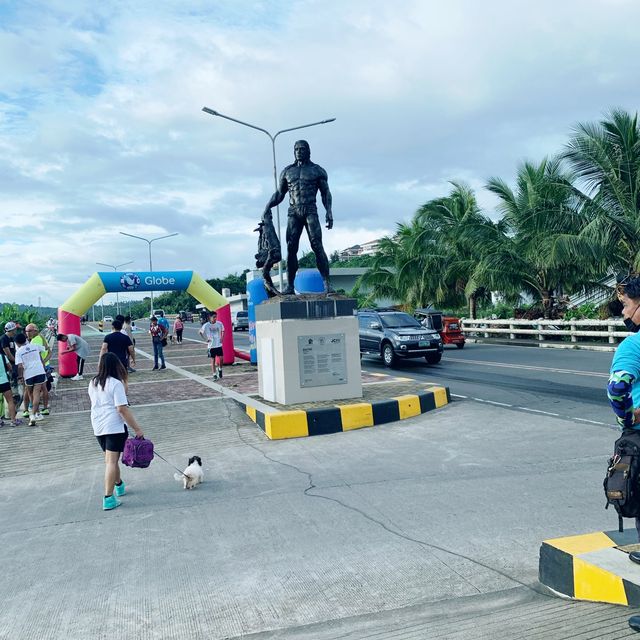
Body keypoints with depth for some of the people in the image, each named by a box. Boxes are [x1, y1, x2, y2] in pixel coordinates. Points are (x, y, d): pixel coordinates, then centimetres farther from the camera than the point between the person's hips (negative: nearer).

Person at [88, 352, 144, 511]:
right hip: (114, 427, -7)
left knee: (109, 459, 21)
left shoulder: (93, 383, 8)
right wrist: (137, 428, -15)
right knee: (111, 461, -5)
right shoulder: (116, 383, -13)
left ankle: (119, 485, 39)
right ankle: (108, 499, -7)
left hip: (98, 427, 7)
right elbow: (122, 409, -19)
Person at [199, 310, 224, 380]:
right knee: (213, 360, 3)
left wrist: (222, 338, 2)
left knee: (221, 358, -6)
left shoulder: (219, 324, -4)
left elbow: (223, 331, 15)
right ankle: (214, 375, 11)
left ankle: (220, 369, 23)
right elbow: (200, 332, 3)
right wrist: (206, 338, -4)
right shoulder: (206, 325, -10)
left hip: (219, 344, 1)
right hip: (211, 345, -1)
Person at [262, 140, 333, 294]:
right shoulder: (287, 171, 17)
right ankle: (290, 286, -6)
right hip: (293, 212, 3)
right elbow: (279, 193, 19)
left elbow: (326, 193, 6)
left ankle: (327, 283, -15)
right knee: (291, 248, -6)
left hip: (310, 211, -3)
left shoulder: (317, 170, 9)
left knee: (317, 246, -14)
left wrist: (329, 212, -8)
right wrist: (267, 207, 6)